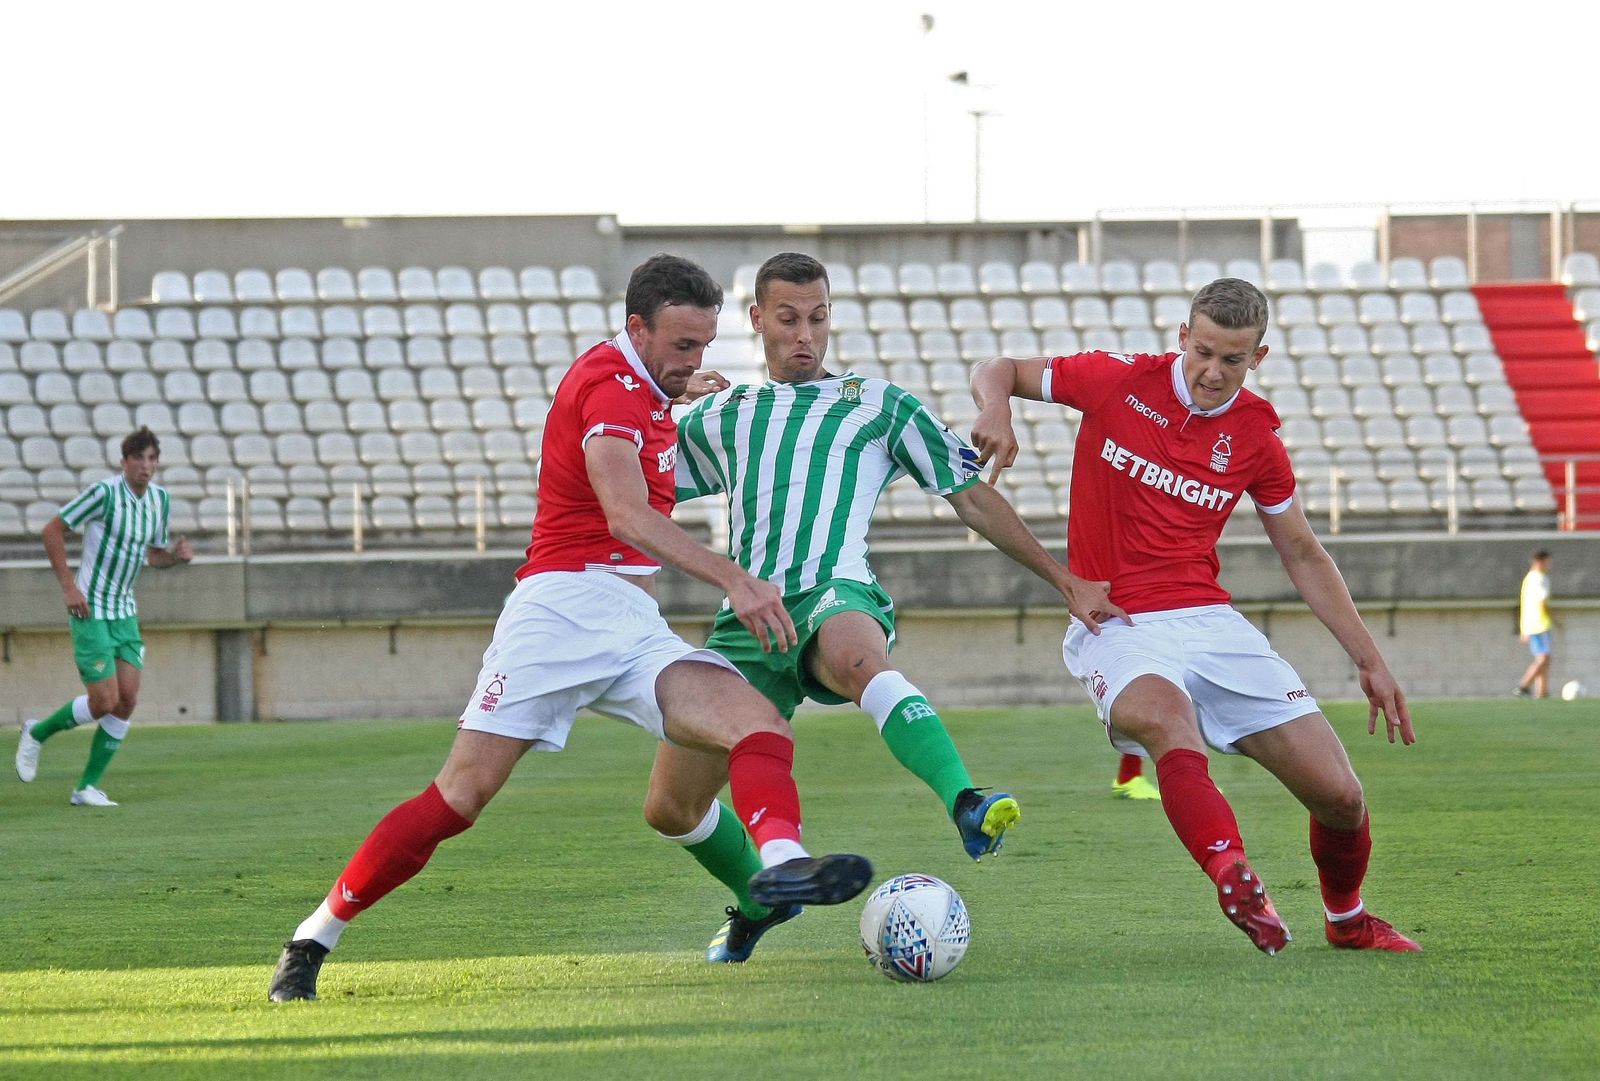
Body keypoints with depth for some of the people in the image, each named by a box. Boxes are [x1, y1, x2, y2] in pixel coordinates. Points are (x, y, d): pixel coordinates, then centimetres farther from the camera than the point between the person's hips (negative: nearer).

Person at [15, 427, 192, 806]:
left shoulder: (160, 499, 4)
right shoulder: (104, 492, -17)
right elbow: (52, 530, -12)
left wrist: (177, 555, -5)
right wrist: (68, 586, -17)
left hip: (124, 613, 7)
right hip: (90, 611, -7)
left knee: (127, 700, -2)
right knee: (104, 702, -11)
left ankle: (88, 787, 7)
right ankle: (38, 733, 17)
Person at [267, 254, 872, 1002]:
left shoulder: (646, 390, 19)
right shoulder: (610, 384, -8)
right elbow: (626, 517, -24)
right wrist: (731, 578, -32)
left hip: (635, 631, 8)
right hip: (565, 603, -8)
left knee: (761, 725, -17)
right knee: (462, 794, -12)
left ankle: (780, 864, -44)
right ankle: (309, 943, -1)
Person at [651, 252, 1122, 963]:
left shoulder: (876, 404, 16)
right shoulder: (722, 415, 23)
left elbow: (972, 499, 17)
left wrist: (1066, 582, 12)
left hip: (835, 596, -4)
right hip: (746, 619, 4)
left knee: (858, 660, -43)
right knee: (670, 807, 0)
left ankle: (967, 809, -62)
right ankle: (759, 899, 31)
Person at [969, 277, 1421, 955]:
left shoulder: (1255, 436, 5)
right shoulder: (1120, 381, -3)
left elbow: (1303, 556, 15)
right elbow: (997, 371, 9)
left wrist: (1369, 660, 11)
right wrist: (995, 411, -15)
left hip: (1210, 620, 3)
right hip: (1115, 626, -3)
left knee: (1339, 795, -5)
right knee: (1166, 715, -40)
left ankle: (1346, 918, 24)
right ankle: (1235, 880, -55)